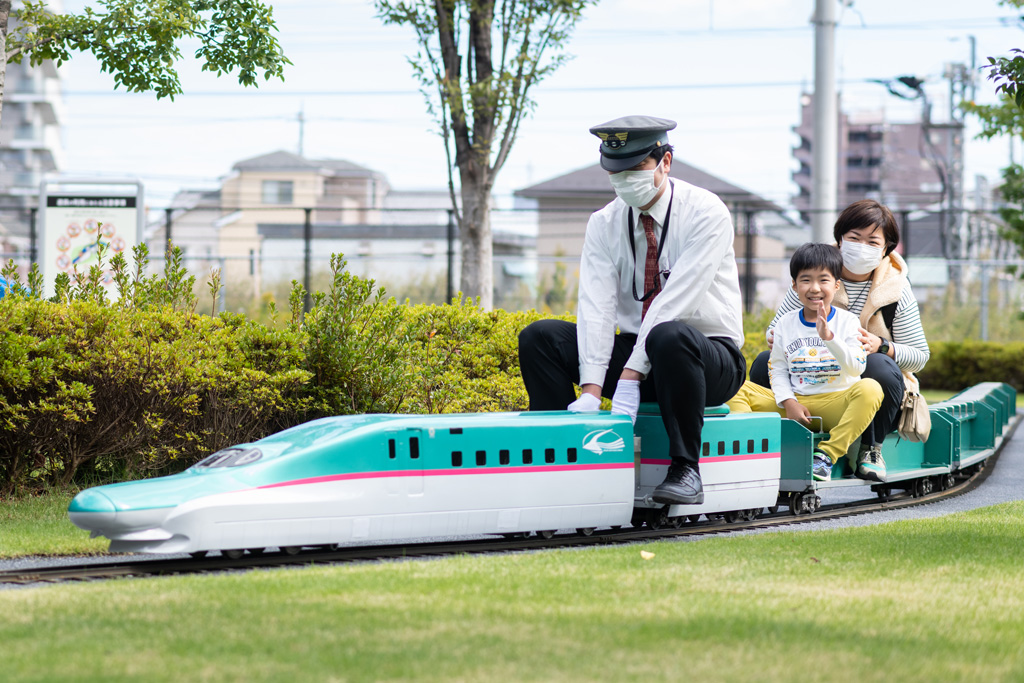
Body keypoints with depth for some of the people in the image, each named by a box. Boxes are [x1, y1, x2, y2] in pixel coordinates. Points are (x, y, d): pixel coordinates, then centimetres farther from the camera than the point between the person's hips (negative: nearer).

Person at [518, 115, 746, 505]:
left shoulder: (705, 213, -13)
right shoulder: (604, 224, 2)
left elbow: (675, 299, -23)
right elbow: (597, 305, -11)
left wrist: (631, 377, -30)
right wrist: (590, 389, -25)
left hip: (711, 359, -5)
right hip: (635, 349, 5)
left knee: (670, 336, -40)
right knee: (539, 338, -12)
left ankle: (685, 470, -31)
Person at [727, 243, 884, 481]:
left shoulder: (847, 322, 2)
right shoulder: (785, 324, 9)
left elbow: (856, 368, -12)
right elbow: (777, 370, 8)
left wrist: (829, 337, -24)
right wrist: (788, 403, -9)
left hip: (835, 404, -3)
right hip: (793, 404, 3)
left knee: (870, 388, -34)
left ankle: (826, 455, -38)